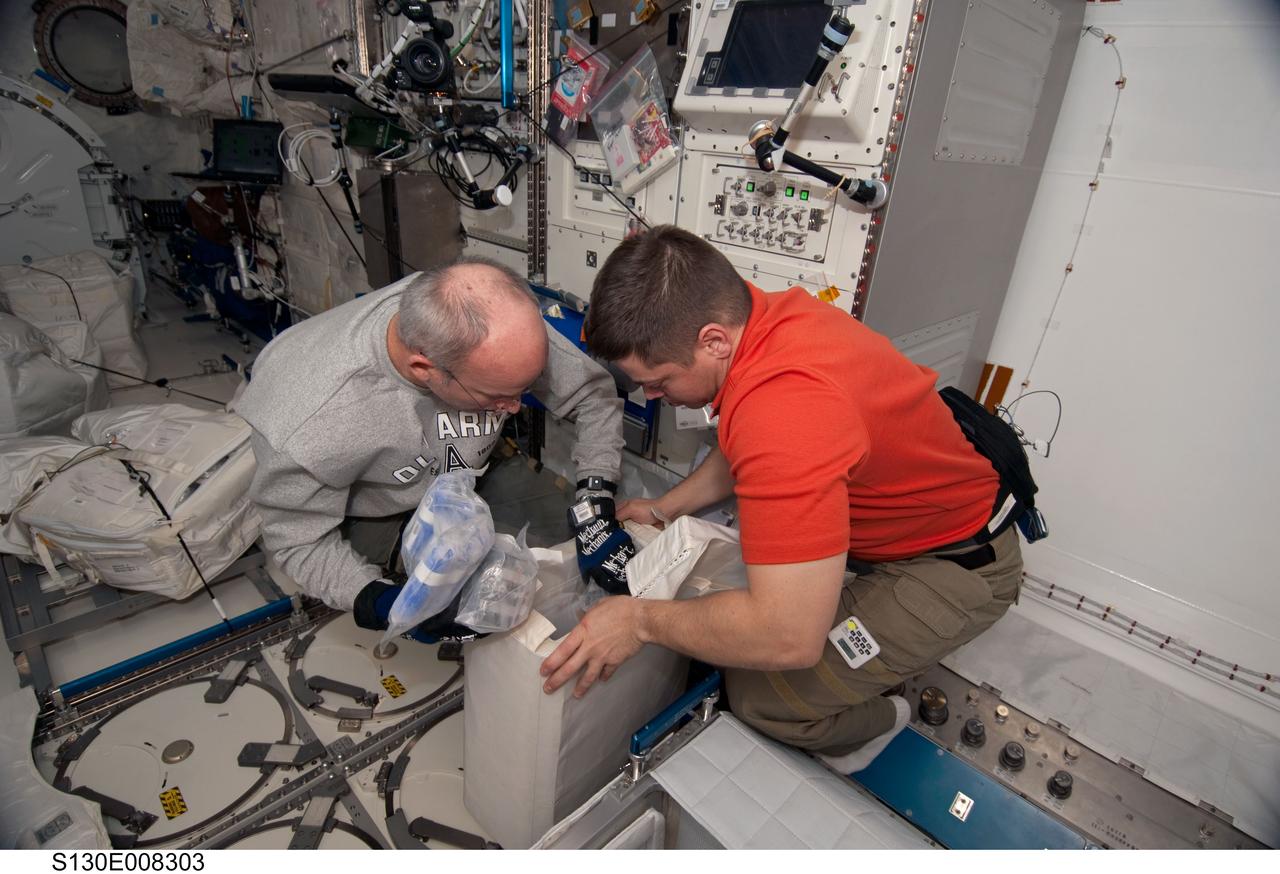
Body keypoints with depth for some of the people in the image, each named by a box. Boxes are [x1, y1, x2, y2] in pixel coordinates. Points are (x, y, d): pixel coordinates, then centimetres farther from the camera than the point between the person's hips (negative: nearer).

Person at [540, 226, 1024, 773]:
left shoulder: (785, 409, -40)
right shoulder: (769, 313, -9)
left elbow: (789, 637, -38)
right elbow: (746, 450, 10)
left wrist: (641, 619, -25)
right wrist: (665, 508, 7)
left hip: (955, 563, -8)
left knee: (762, 693, -11)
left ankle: (875, 720, 20)